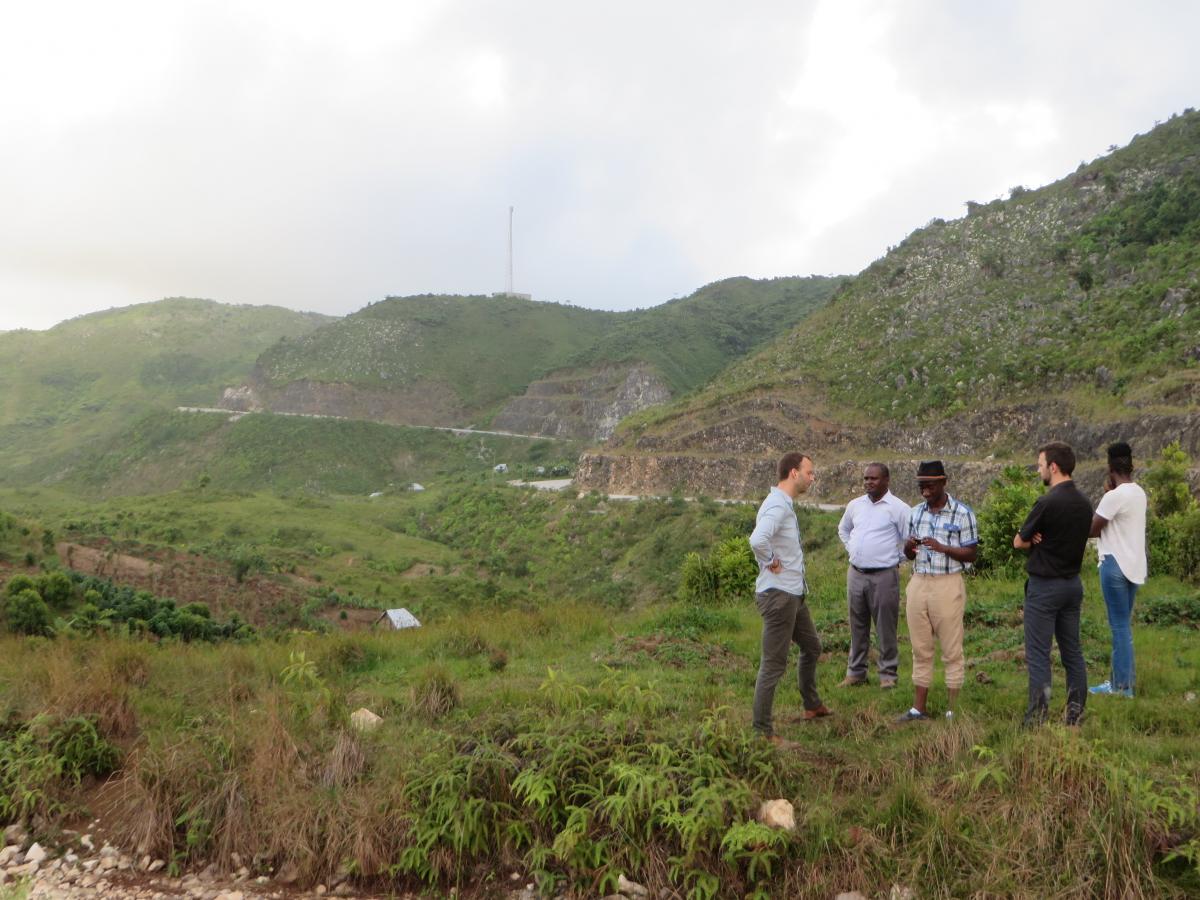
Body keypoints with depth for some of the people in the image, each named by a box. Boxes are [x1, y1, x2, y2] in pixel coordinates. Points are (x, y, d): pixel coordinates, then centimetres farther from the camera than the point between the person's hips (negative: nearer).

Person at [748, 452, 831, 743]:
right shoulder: (777, 505, -21)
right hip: (778, 595, -11)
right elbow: (758, 540, -40)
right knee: (774, 664, -3)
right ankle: (762, 730, 6)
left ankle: (812, 706, 43)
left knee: (811, 647, 26)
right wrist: (771, 562, -22)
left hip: (793, 594, 11)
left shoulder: (785, 504, 11)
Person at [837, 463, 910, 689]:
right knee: (857, 626, 13)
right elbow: (843, 529, 26)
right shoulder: (855, 505, 8)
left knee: (885, 627, 1)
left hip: (883, 575, -5)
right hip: (855, 574, 5)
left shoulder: (898, 508, -9)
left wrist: (897, 557, -3)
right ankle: (855, 672, 22)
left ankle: (888, 673, 12)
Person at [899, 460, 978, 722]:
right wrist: (909, 546, -7)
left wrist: (942, 547, -20)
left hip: (948, 585, -5)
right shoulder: (916, 512, 11)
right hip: (918, 583, 5)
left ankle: (951, 711, 10)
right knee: (920, 650, 10)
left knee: (952, 651, 2)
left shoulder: (962, 513, -5)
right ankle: (919, 708, 16)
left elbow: (972, 554, -6)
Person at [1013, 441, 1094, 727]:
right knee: (1072, 651, 13)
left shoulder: (1047, 503, -19)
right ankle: (1076, 716, 17)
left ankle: (1036, 720, 0)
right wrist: (1044, 539, -2)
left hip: (1044, 586, -8)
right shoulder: (1084, 503, 6)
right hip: (1073, 583, 8)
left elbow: (1018, 542, -9)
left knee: (1038, 655, -2)